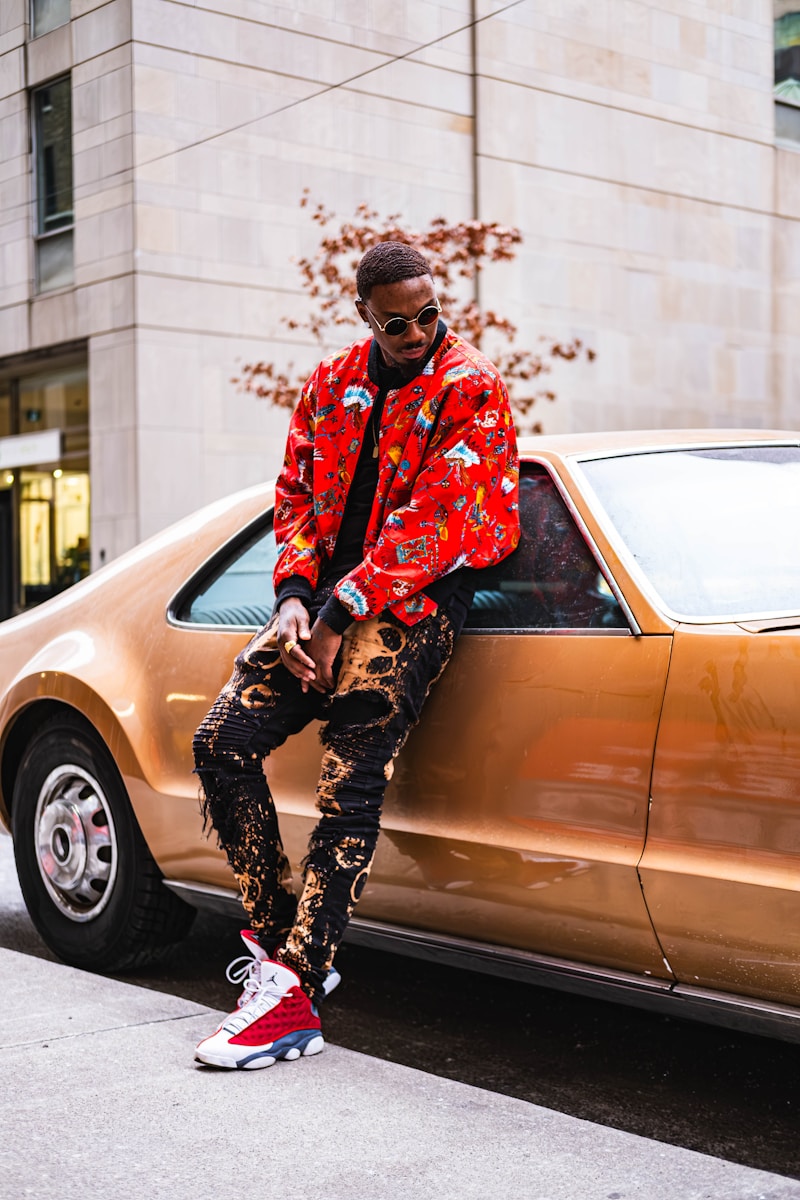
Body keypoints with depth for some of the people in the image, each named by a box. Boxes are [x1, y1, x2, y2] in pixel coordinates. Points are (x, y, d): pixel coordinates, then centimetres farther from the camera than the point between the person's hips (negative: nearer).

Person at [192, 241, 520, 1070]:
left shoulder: (471, 391, -4)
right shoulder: (332, 384, 14)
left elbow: (433, 519, -13)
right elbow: (296, 495, 13)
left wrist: (340, 616, -17)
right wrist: (293, 596, -6)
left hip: (415, 601, -6)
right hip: (327, 595, 6)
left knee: (350, 788, -17)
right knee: (222, 741, -7)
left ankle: (293, 994, -17)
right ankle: (279, 935, 4)